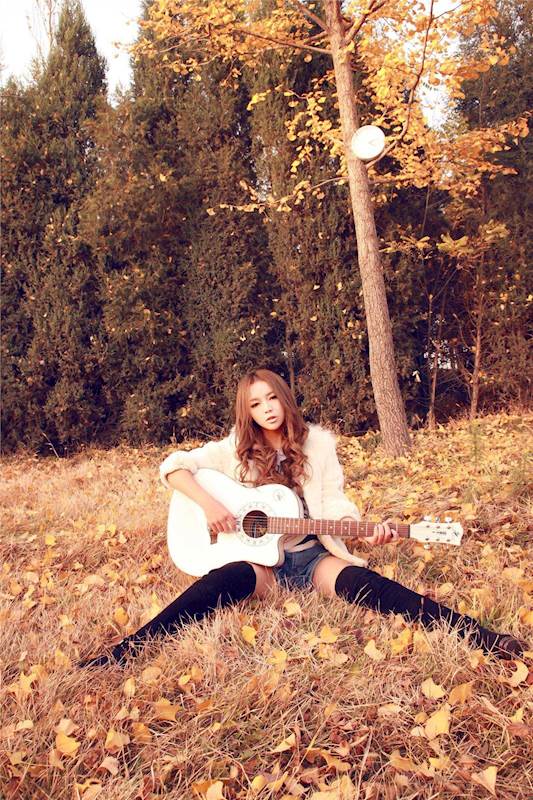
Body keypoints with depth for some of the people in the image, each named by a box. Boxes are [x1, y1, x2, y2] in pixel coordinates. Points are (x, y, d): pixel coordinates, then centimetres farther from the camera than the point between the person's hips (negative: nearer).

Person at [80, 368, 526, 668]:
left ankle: (479, 635, -41)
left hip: (313, 556, 1)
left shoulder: (318, 443, 2)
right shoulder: (236, 449, 0)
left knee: (357, 579, -30)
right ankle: (126, 650, -45)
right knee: (234, 577, -35)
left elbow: (334, 504, -2)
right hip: (259, 558, 0)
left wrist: (367, 529, -21)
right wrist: (208, 503, -20)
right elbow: (173, 465, -5)